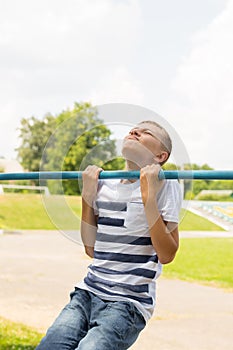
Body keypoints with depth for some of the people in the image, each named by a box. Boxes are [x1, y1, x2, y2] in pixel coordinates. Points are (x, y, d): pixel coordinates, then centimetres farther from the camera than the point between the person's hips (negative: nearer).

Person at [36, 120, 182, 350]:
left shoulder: (164, 184, -3)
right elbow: (92, 249, 13)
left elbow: (166, 255, -9)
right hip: (88, 293, 5)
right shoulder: (105, 185, 11)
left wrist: (149, 195, -15)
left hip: (128, 303, -5)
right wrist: (87, 193, 8)